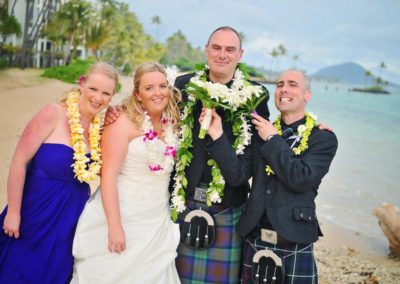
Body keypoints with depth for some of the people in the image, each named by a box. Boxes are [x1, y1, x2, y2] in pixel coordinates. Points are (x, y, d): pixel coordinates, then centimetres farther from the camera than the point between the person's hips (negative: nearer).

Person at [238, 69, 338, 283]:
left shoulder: (324, 139, -3)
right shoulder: (261, 132, 8)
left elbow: (301, 179, -17)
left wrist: (273, 140, -11)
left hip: (295, 247, -3)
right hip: (254, 242, 3)